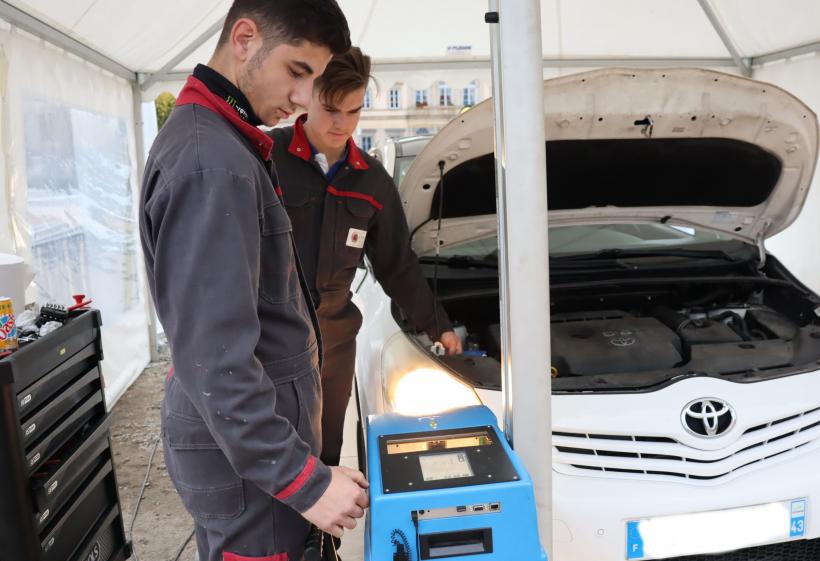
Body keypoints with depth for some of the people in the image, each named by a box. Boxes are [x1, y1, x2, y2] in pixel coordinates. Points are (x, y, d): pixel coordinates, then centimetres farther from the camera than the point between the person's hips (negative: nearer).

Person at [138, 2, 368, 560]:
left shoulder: (210, 139, 9)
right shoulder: (211, 163, -24)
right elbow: (214, 359, -28)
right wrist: (304, 480, -23)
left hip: (255, 430, 10)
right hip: (246, 452, -9)